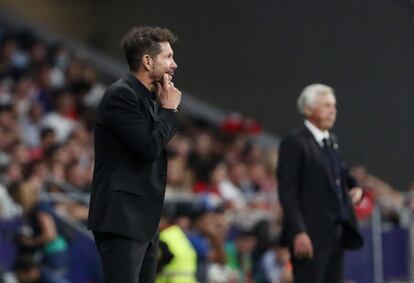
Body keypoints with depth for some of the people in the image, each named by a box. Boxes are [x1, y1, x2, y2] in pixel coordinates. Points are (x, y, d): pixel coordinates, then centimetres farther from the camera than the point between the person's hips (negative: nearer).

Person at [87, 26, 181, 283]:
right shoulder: (121, 94, -12)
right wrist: (169, 109, -8)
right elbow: (148, 148, -19)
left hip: (144, 220, 10)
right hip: (121, 218, -10)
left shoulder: (148, 97, 15)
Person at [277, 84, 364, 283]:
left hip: (336, 232, 8)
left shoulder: (332, 141, 15)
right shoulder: (295, 143, -9)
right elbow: (287, 192, -14)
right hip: (310, 235, -8)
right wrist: (299, 232, -21)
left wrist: (355, 188, 8)